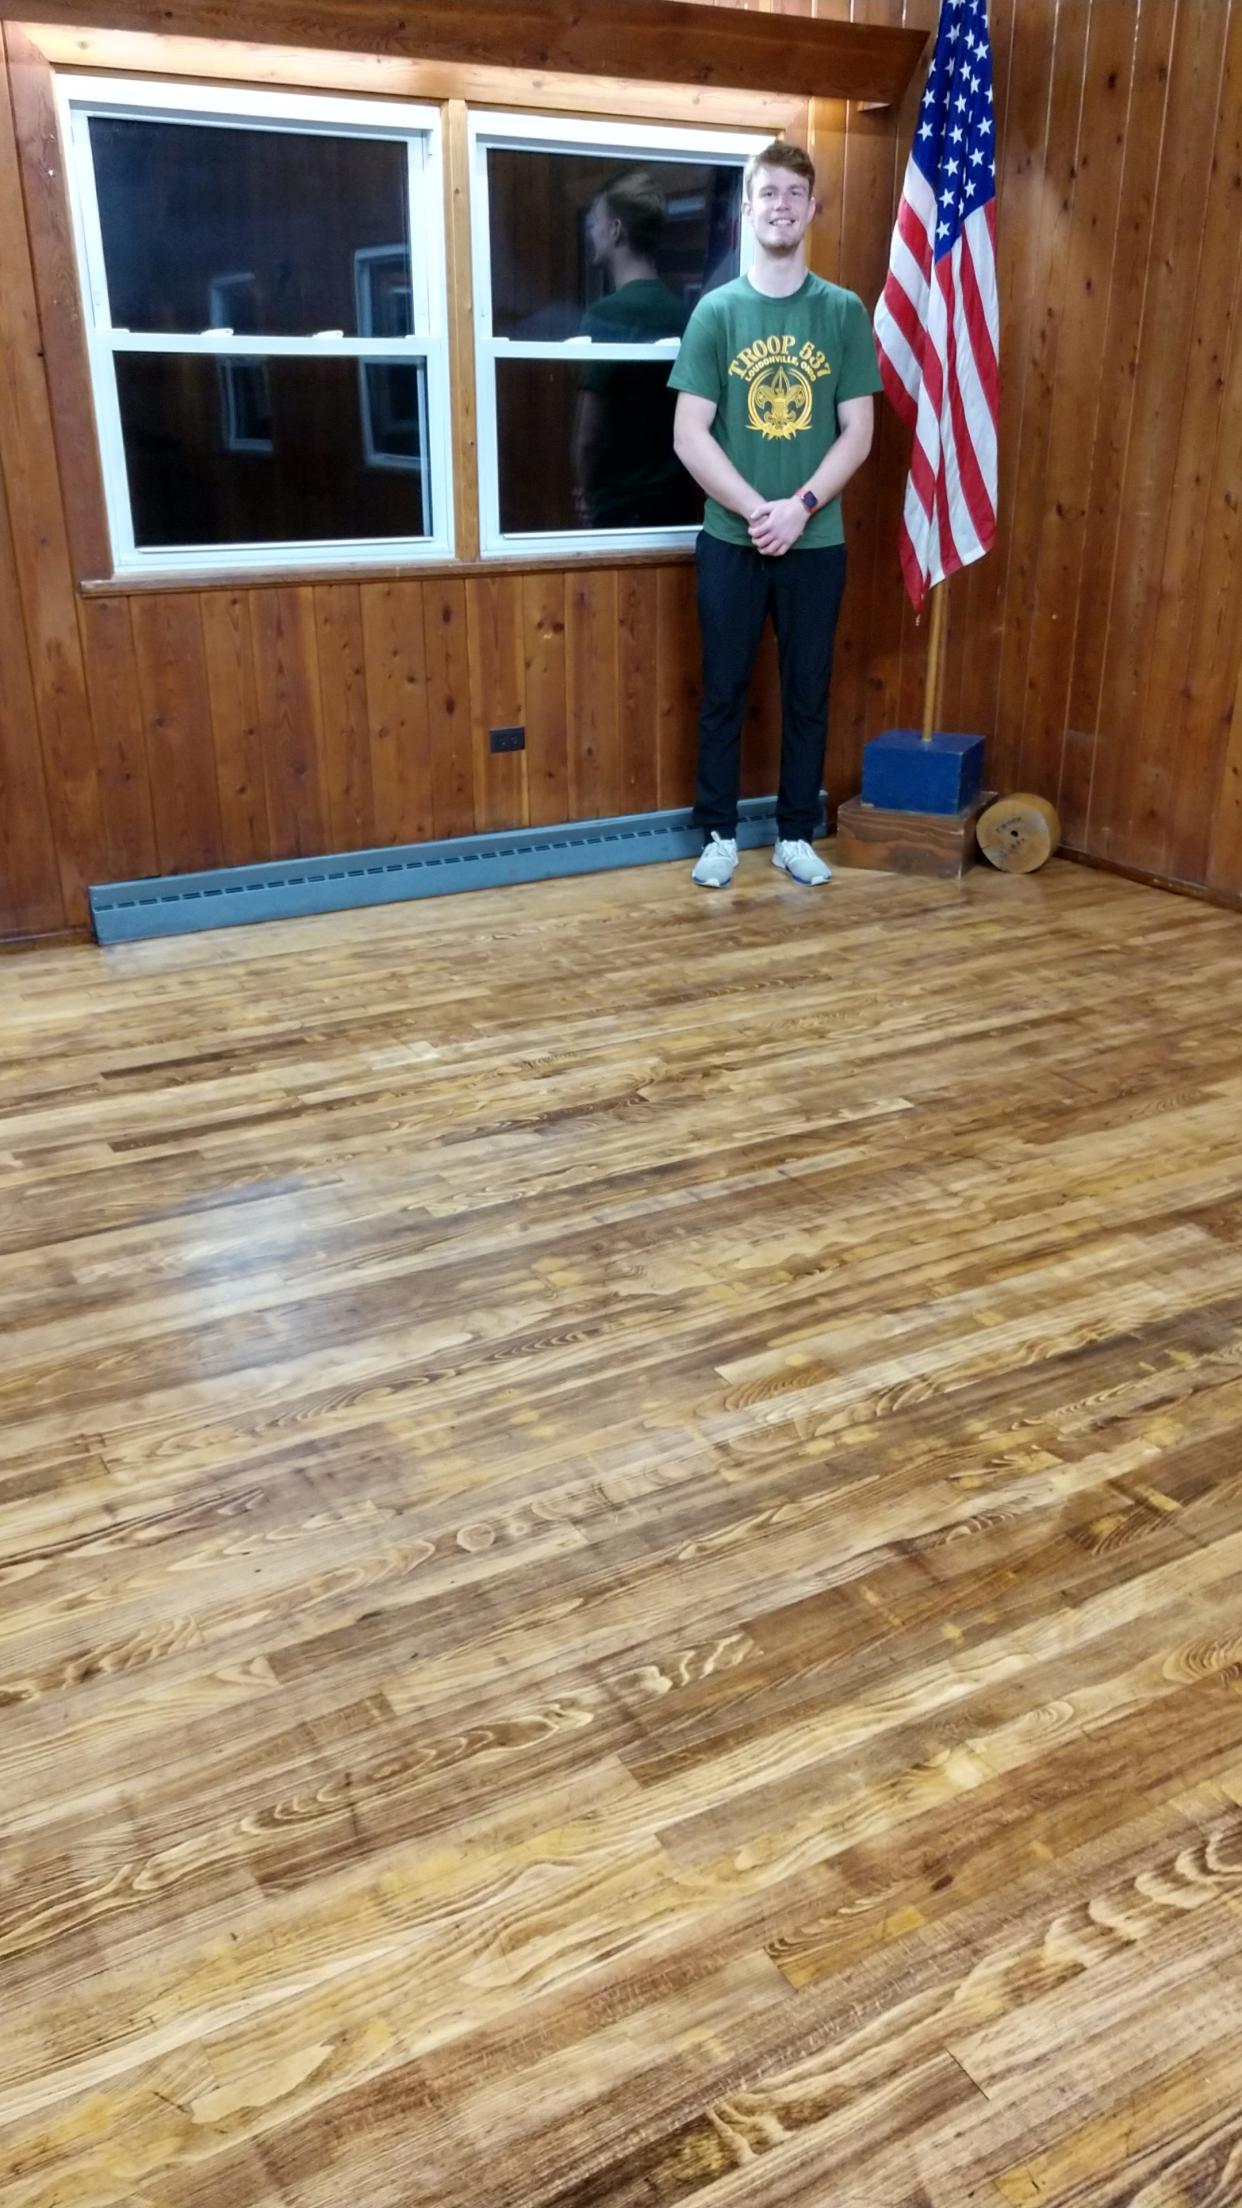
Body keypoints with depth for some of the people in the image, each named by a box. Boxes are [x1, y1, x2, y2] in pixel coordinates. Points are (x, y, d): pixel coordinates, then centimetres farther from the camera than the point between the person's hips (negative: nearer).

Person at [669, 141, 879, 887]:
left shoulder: (845, 312, 3)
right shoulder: (716, 310, 0)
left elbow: (858, 434, -1)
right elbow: (689, 436, -6)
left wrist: (800, 506, -15)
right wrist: (754, 509, -16)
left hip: (817, 541, 1)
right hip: (730, 540, -1)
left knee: (808, 693, 7)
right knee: (723, 693, 6)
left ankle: (797, 835, 20)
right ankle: (720, 834, 19)